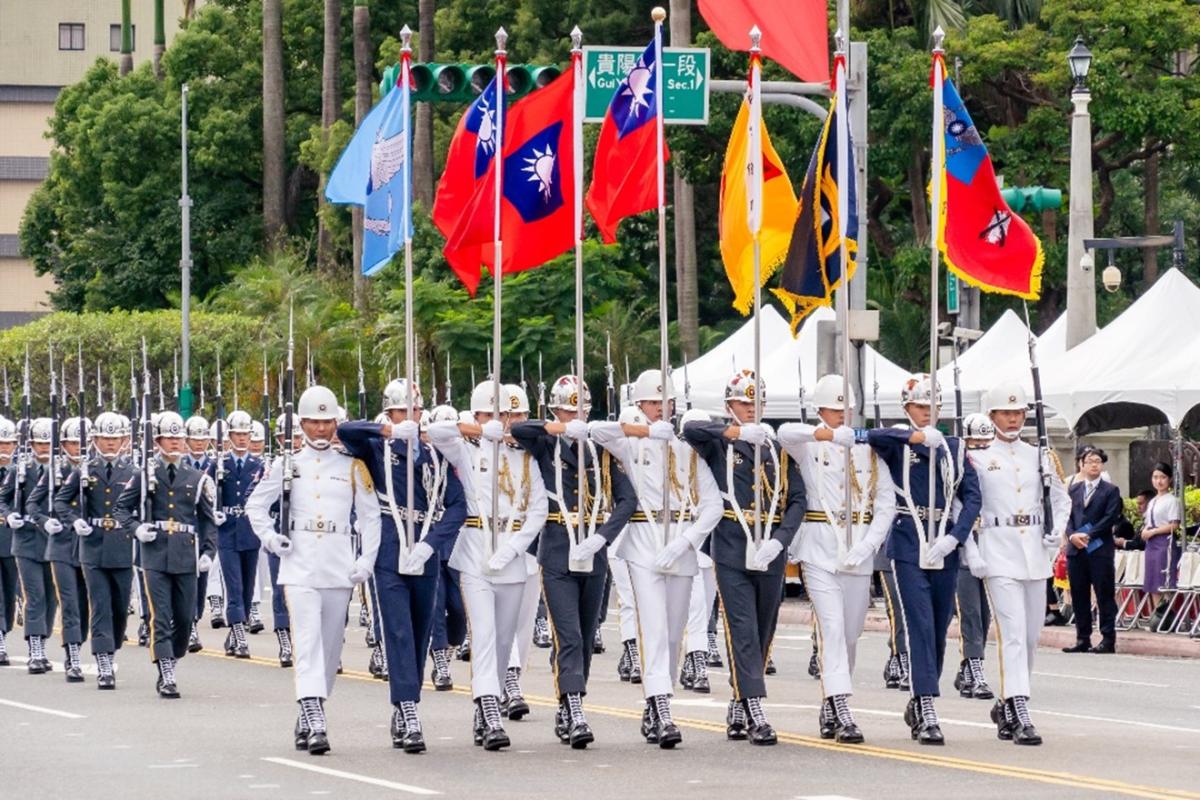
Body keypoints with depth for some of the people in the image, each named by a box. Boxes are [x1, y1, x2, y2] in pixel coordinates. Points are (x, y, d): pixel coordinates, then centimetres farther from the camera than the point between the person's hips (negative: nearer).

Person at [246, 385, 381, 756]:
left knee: (330, 646, 7)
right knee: (308, 642, -14)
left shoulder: (352, 466, 6)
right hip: (299, 568, -2)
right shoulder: (287, 465, 6)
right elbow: (255, 506, 15)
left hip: (340, 570, 2)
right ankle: (315, 724, -22)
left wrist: (367, 560, -1)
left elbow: (370, 515, 9)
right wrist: (270, 537, -1)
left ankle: (308, 717, 20)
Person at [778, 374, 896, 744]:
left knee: (851, 634, 8)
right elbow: (785, 433, -24)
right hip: (819, 548, -4)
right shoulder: (809, 446, 0)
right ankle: (842, 714, -19)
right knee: (832, 627, -14)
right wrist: (825, 434, -41)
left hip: (858, 552, 4)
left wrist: (868, 545, -7)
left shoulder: (868, 449, 8)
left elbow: (887, 503, 6)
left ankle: (828, 708, 23)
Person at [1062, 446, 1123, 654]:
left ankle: (1108, 639, -2)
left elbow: (1110, 518, -6)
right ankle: (1082, 639, 11)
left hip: (1100, 550, -4)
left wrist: (1088, 535, -13)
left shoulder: (1111, 491, 4)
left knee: (1104, 596, -4)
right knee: (1079, 596, 6)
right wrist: (1072, 535, -9)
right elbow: (1067, 516, 10)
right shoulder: (1073, 489, 15)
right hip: (1076, 550, 4)